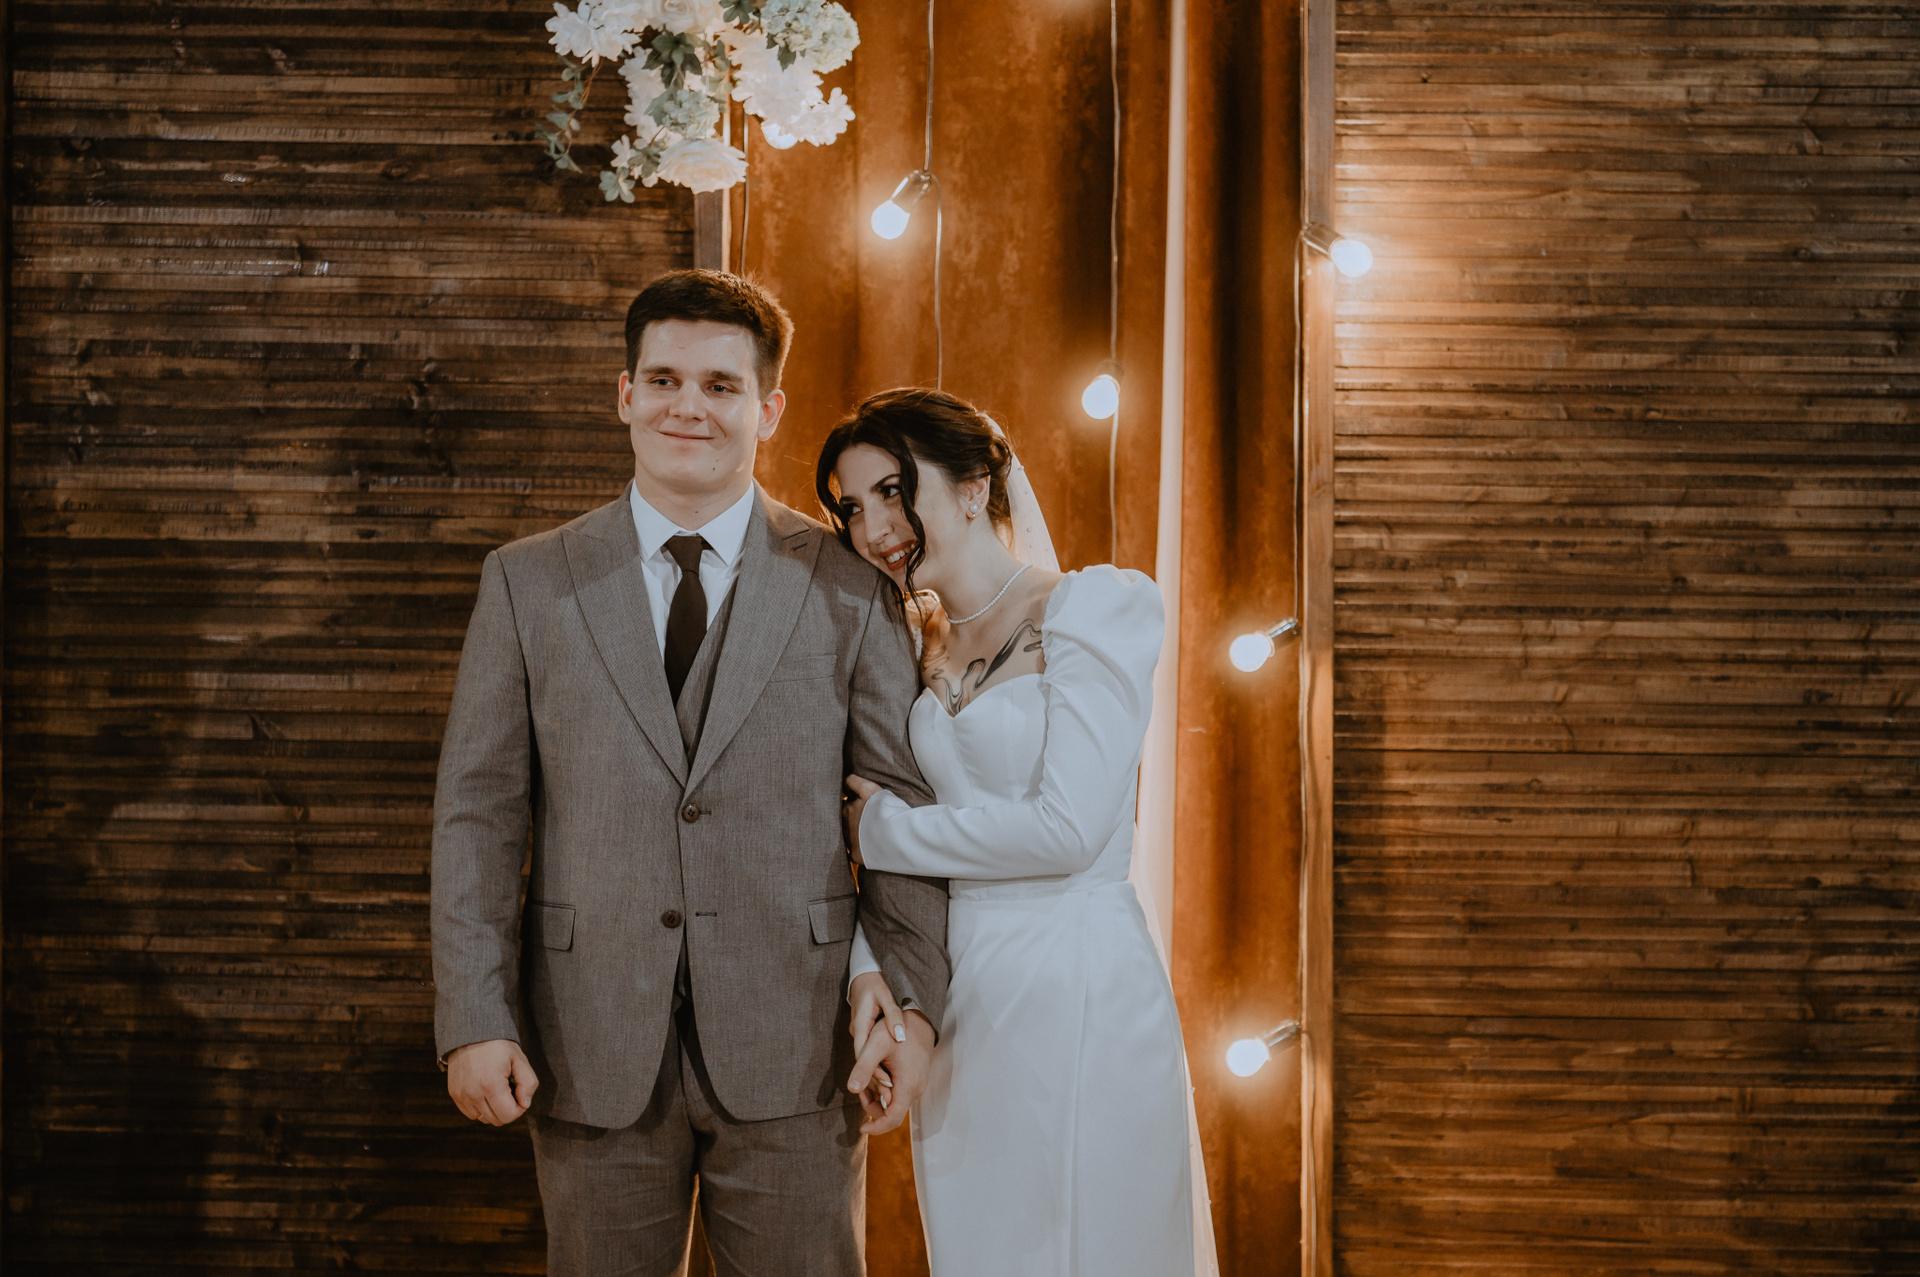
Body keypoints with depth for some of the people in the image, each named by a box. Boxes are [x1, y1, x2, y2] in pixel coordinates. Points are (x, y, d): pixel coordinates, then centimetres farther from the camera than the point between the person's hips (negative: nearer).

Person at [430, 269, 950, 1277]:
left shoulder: (848, 589, 3)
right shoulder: (528, 584, 4)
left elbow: (906, 807, 3)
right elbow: (478, 813, 3)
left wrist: (913, 1004, -5)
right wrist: (475, 1020, -5)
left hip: (792, 1047, 0)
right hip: (594, 1050, 1)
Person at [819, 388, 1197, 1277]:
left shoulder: (1097, 606, -8)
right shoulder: (918, 647, 11)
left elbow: (1069, 829, -18)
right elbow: (877, 832, 10)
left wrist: (885, 828, -7)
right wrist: (869, 970, -9)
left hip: (1078, 993, -6)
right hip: (955, 1000, 6)